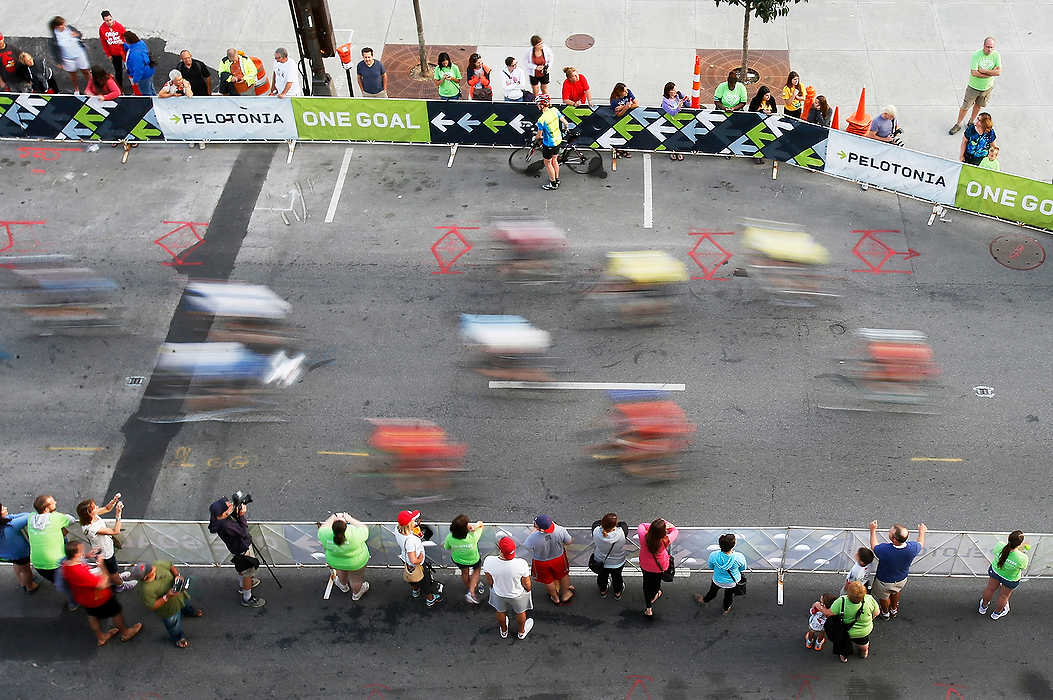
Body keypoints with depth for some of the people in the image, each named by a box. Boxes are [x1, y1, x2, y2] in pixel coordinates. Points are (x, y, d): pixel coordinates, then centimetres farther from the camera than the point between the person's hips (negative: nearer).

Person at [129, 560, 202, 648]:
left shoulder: (159, 564, -28)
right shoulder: (146, 590, -42)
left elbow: (171, 566, -7)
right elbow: (152, 607, -31)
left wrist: (177, 575, -24)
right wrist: (167, 597, -41)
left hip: (180, 594, 6)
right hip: (169, 610, -5)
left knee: (186, 605, 39)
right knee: (175, 628, 23)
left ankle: (190, 612, 75)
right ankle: (178, 638, 57)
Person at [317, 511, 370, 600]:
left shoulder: (326, 534, -32)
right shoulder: (355, 535, -39)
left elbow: (322, 527, -9)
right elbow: (365, 528, -18)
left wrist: (333, 517, -2)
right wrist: (349, 518, -15)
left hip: (334, 562, 2)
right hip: (356, 563, -2)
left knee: (341, 572, 35)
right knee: (355, 579, 28)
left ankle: (343, 586, 64)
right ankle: (356, 593, 56)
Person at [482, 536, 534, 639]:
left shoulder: (488, 561, -33)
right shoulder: (521, 564, -37)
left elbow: (489, 581, -13)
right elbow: (526, 584, -18)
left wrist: (494, 588, 9)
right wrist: (528, 590, 5)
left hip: (499, 594, 2)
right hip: (518, 595, -1)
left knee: (501, 612, 33)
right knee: (520, 612, 31)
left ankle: (504, 631, 61)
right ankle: (522, 632, 58)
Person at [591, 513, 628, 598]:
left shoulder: (596, 532, -34)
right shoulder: (621, 533, -39)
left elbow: (596, 523, -11)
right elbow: (623, 524, -16)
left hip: (600, 561, 1)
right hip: (617, 563, -1)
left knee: (602, 575, 31)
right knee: (617, 576, 30)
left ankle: (603, 591, 60)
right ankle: (617, 593, 58)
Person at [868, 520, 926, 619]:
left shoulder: (884, 549, -42)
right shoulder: (912, 548, -33)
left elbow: (874, 546, -16)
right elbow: (921, 544, -7)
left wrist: (873, 530, -3)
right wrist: (921, 532, 13)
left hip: (884, 582, -3)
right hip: (901, 580, 3)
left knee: (884, 597, 30)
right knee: (895, 593, 36)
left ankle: (886, 613, 57)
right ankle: (894, 610, 63)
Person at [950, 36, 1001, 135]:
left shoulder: (996, 55, -13)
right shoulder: (976, 55, -23)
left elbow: (999, 72, -20)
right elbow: (974, 73, -29)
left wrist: (983, 70, -27)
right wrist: (991, 73, -25)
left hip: (987, 87, 3)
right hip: (973, 87, -3)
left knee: (978, 106, 22)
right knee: (965, 107, 8)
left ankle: (971, 122, 44)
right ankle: (958, 125, 27)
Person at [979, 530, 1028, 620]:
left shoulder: (999, 546, -33)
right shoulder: (1022, 558, -40)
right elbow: (1023, 569, -17)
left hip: (995, 570, 2)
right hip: (1010, 579, -2)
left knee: (991, 589, 31)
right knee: (1004, 596, 28)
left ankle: (983, 607, 58)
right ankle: (996, 613, 55)